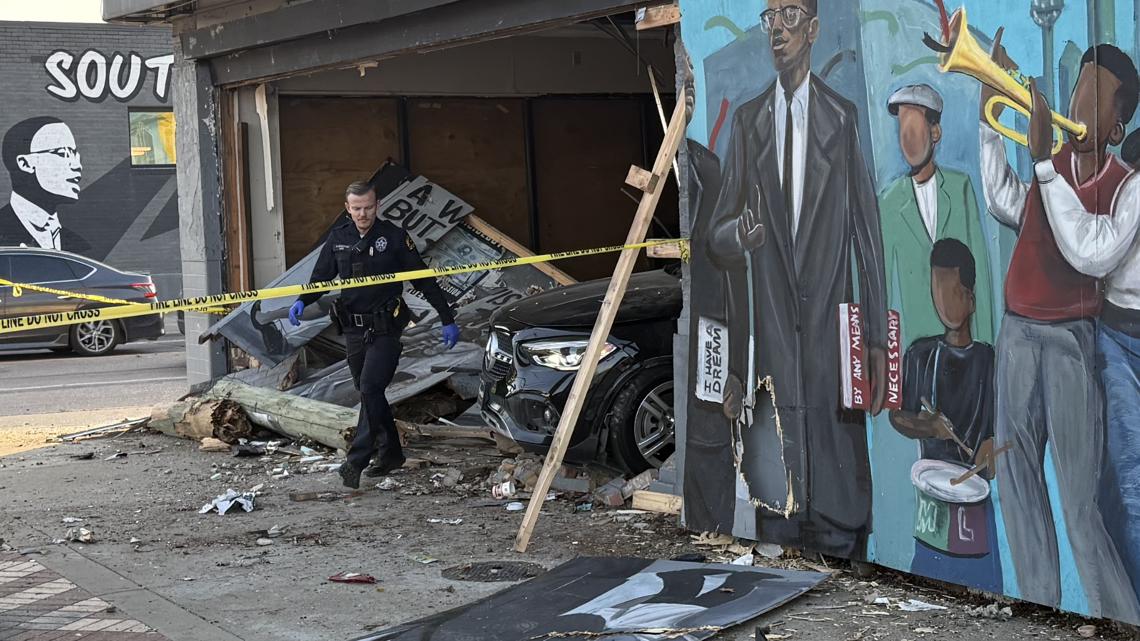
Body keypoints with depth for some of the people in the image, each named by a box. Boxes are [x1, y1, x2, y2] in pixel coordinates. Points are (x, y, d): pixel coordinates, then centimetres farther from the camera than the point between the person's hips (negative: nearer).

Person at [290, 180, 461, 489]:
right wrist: (302, 302, -8)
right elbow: (321, 277, 13)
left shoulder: (394, 237, -5)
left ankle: (356, 461, -17)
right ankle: (391, 454, 24)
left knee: (370, 390, -17)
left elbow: (424, 280, -1)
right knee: (369, 394, 11)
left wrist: (447, 319, -1)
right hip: (353, 330, 5)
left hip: (384, 329, -5)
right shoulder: (338, 238, 6)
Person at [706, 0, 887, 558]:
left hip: (830, 330, -2)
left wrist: (878, 342, -2)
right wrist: (737, 235, -14)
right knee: (774, 499, 4)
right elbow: (717, 240, 12)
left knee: (839, 515, -1)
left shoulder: (843, 117, 3)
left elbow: (868, 231, 2)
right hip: (772, 339, 2)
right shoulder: (747, 121, 11)